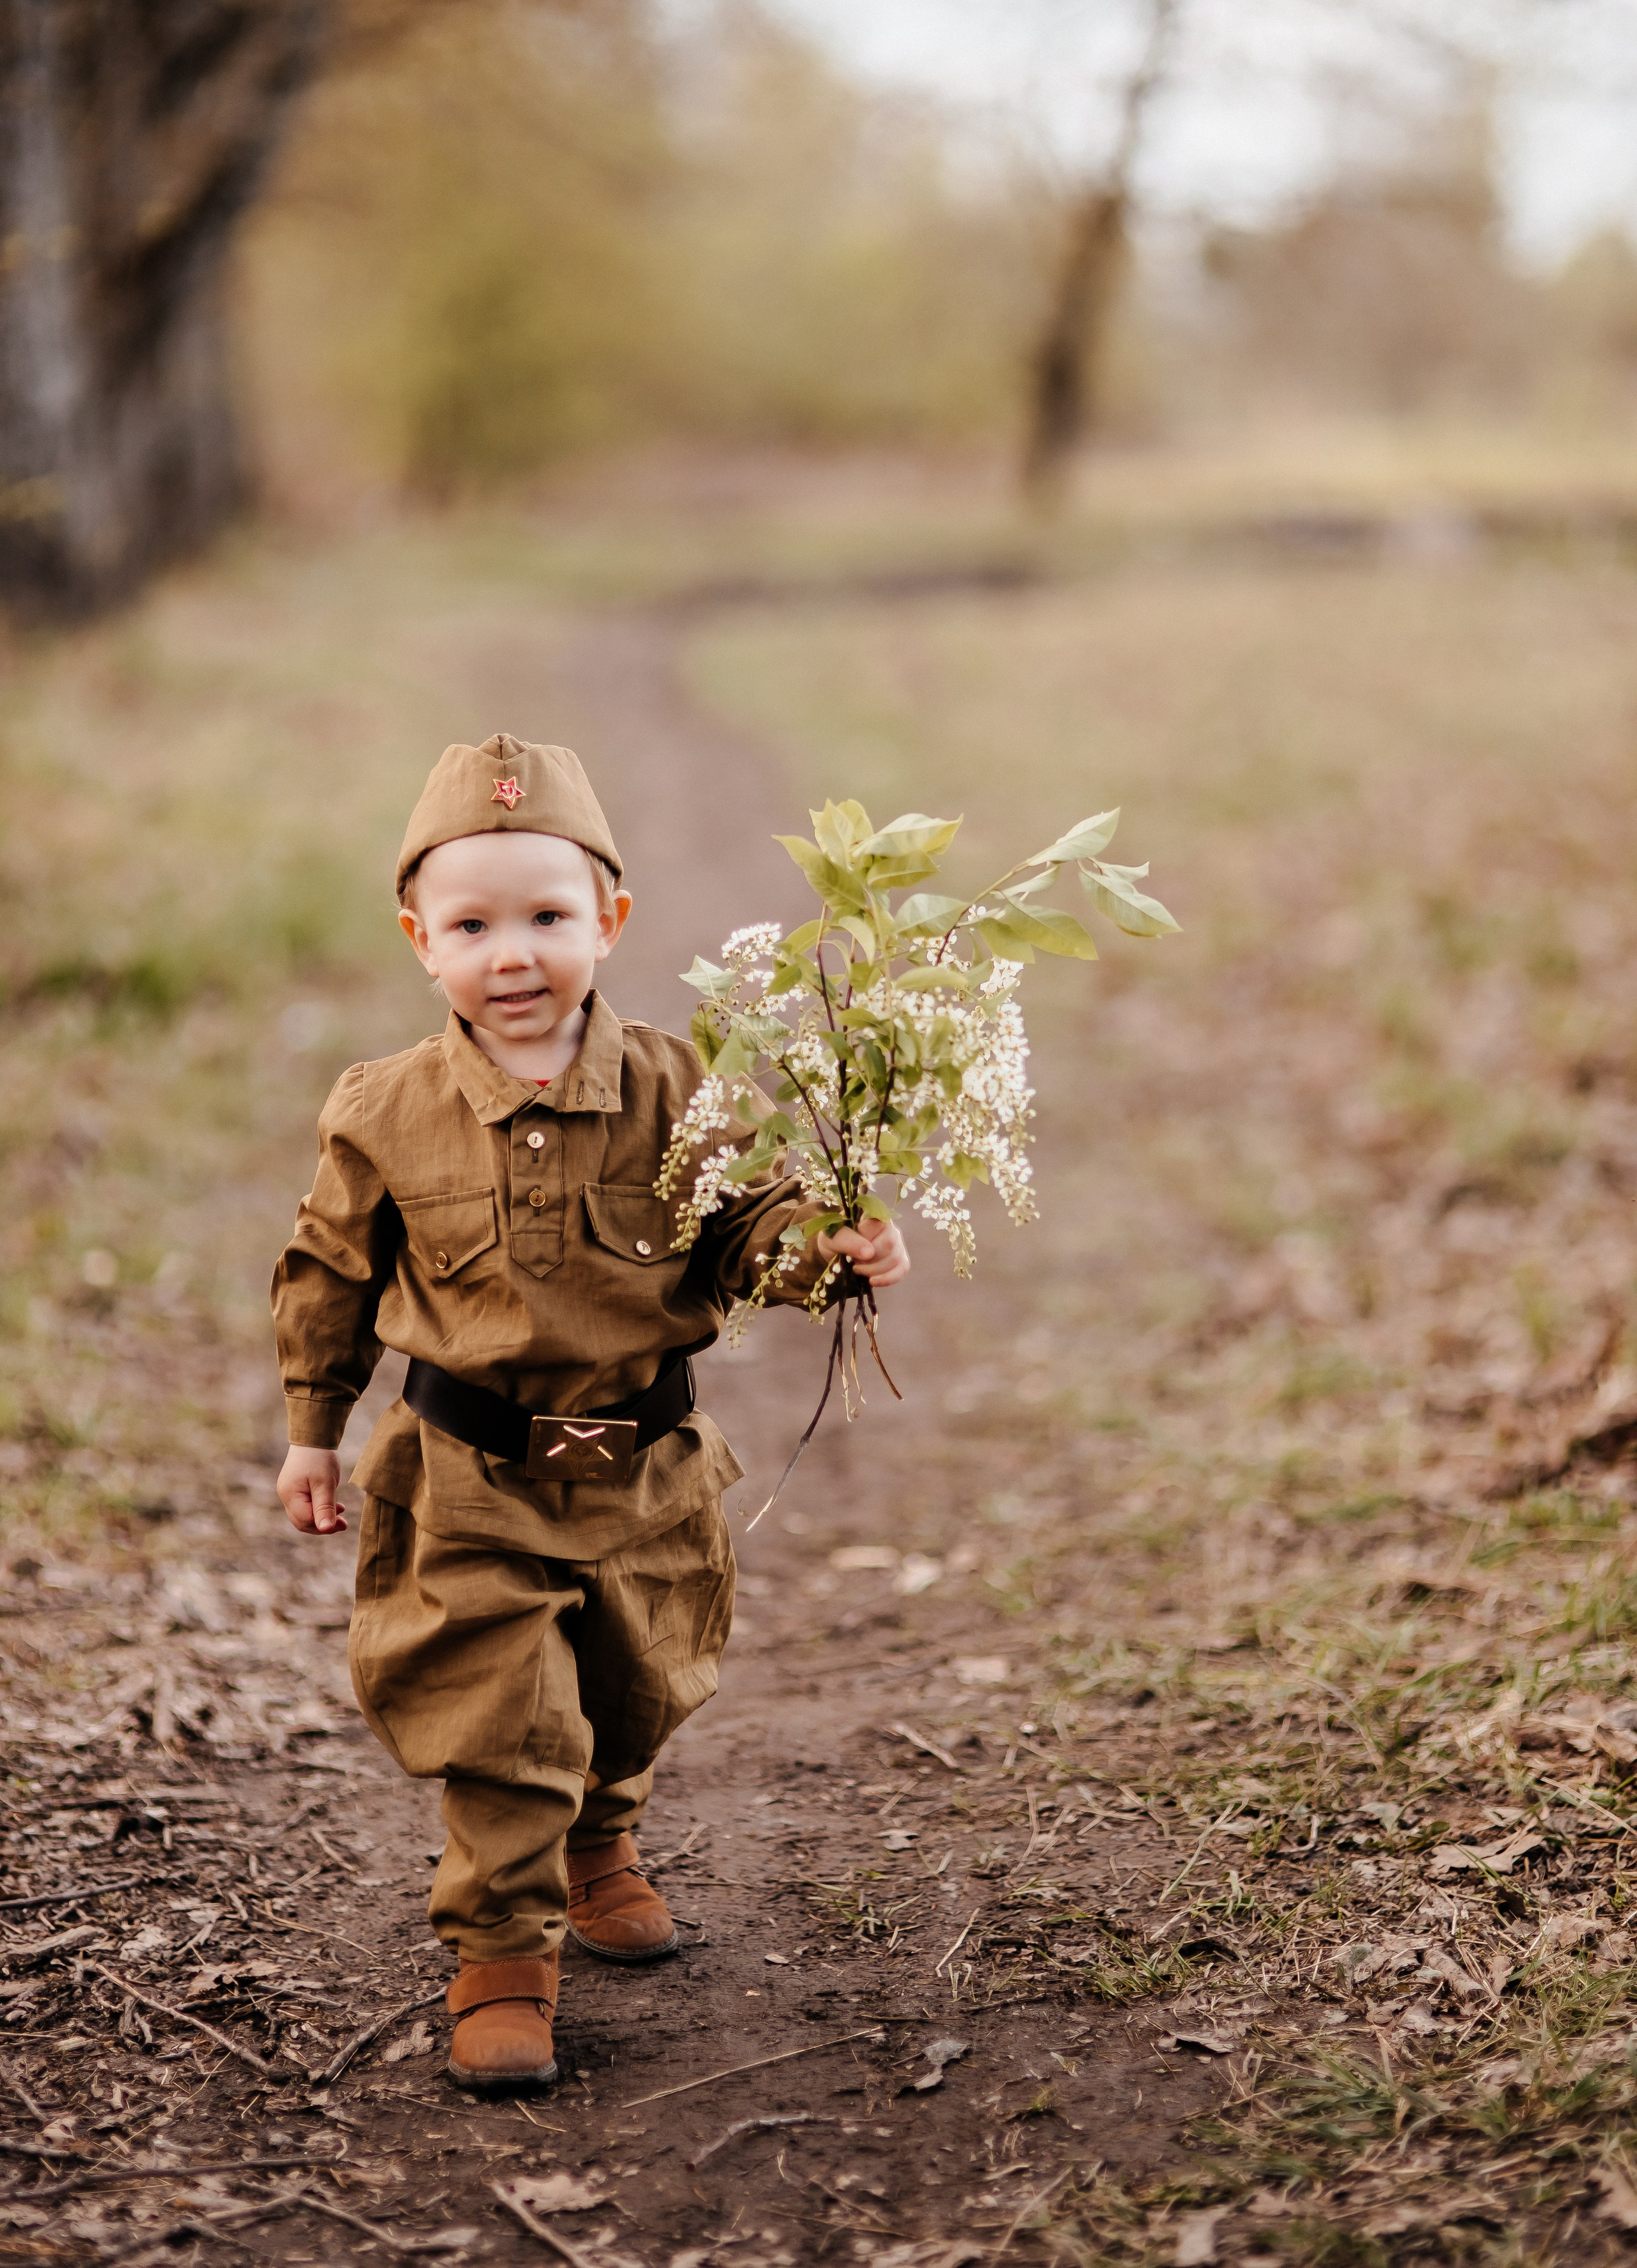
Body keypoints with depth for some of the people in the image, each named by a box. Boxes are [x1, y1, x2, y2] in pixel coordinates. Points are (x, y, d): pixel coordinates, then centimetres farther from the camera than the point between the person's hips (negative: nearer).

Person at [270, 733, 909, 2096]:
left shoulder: (673, 1093, -10)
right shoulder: (389, 1117, -9)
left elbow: (746, 1232, -4)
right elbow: (330, 1276, 5)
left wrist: (828, 1249, -26)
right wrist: (313, 1433, 10)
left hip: (646, 1470, 2)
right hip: (472, 1482, -2)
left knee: (636, 1703, 21)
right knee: (500, 1731, -6)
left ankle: (600, 1851, 50)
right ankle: (504, 1958, 10)